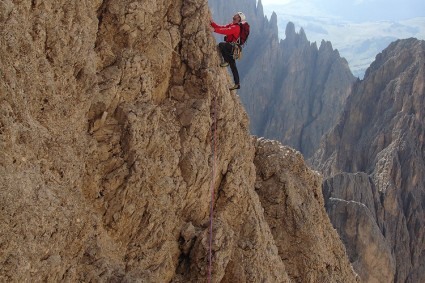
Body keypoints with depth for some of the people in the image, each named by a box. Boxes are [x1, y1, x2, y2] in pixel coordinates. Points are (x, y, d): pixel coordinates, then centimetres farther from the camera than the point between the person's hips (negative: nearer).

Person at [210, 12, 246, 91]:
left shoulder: (236, 27, -16)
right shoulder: (232, 25, 14)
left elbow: (226, 31, -30)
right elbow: (221, 27, 8)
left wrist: (215, 30, -36)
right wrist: (212, 23, -3)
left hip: (231, 46, -10)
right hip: (230, 47, 10)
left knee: (221, 45, -33)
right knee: (233, 66, 10)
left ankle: (226, 61, -16)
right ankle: (237, 84, 14)